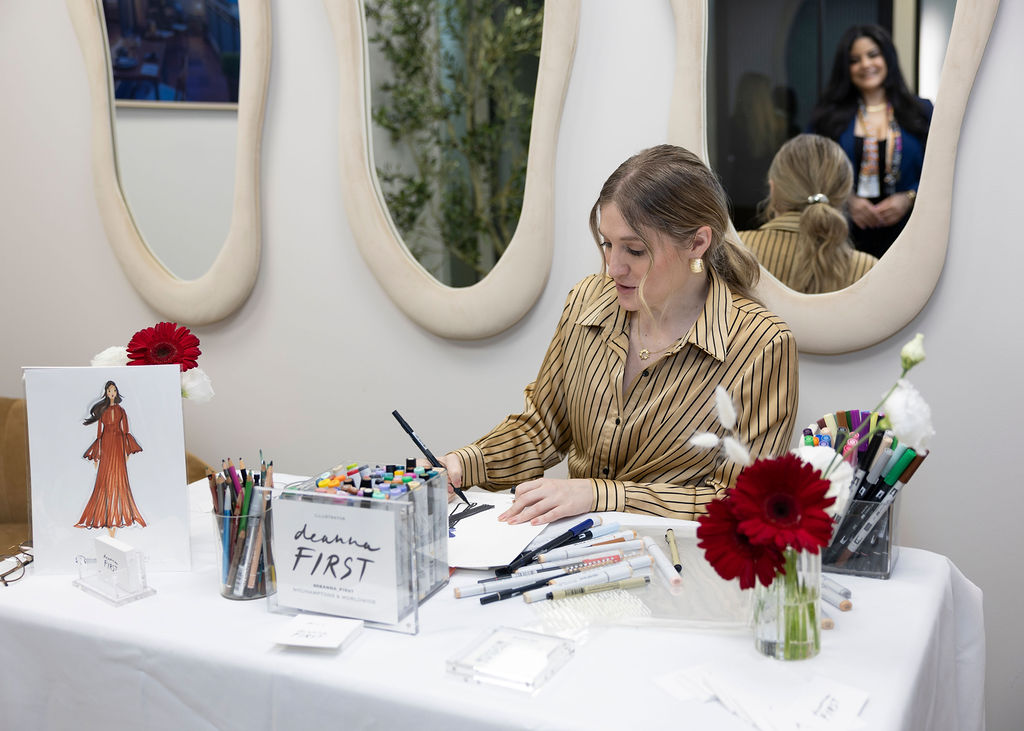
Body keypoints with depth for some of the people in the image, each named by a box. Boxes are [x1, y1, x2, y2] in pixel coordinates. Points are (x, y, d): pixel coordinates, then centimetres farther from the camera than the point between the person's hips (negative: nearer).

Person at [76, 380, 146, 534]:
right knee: (105, 480, -2)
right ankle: (107, 519, 0)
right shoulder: (102, 410, 8)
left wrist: (127, 450, -1)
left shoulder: (120, 410, 10)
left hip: (118, 444, 0)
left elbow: (125, 431, 7)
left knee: (119, 479, -3)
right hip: (106, 444, 0)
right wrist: (97, 454, 2)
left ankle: (116, 518, -2)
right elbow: (99, 432, 6)